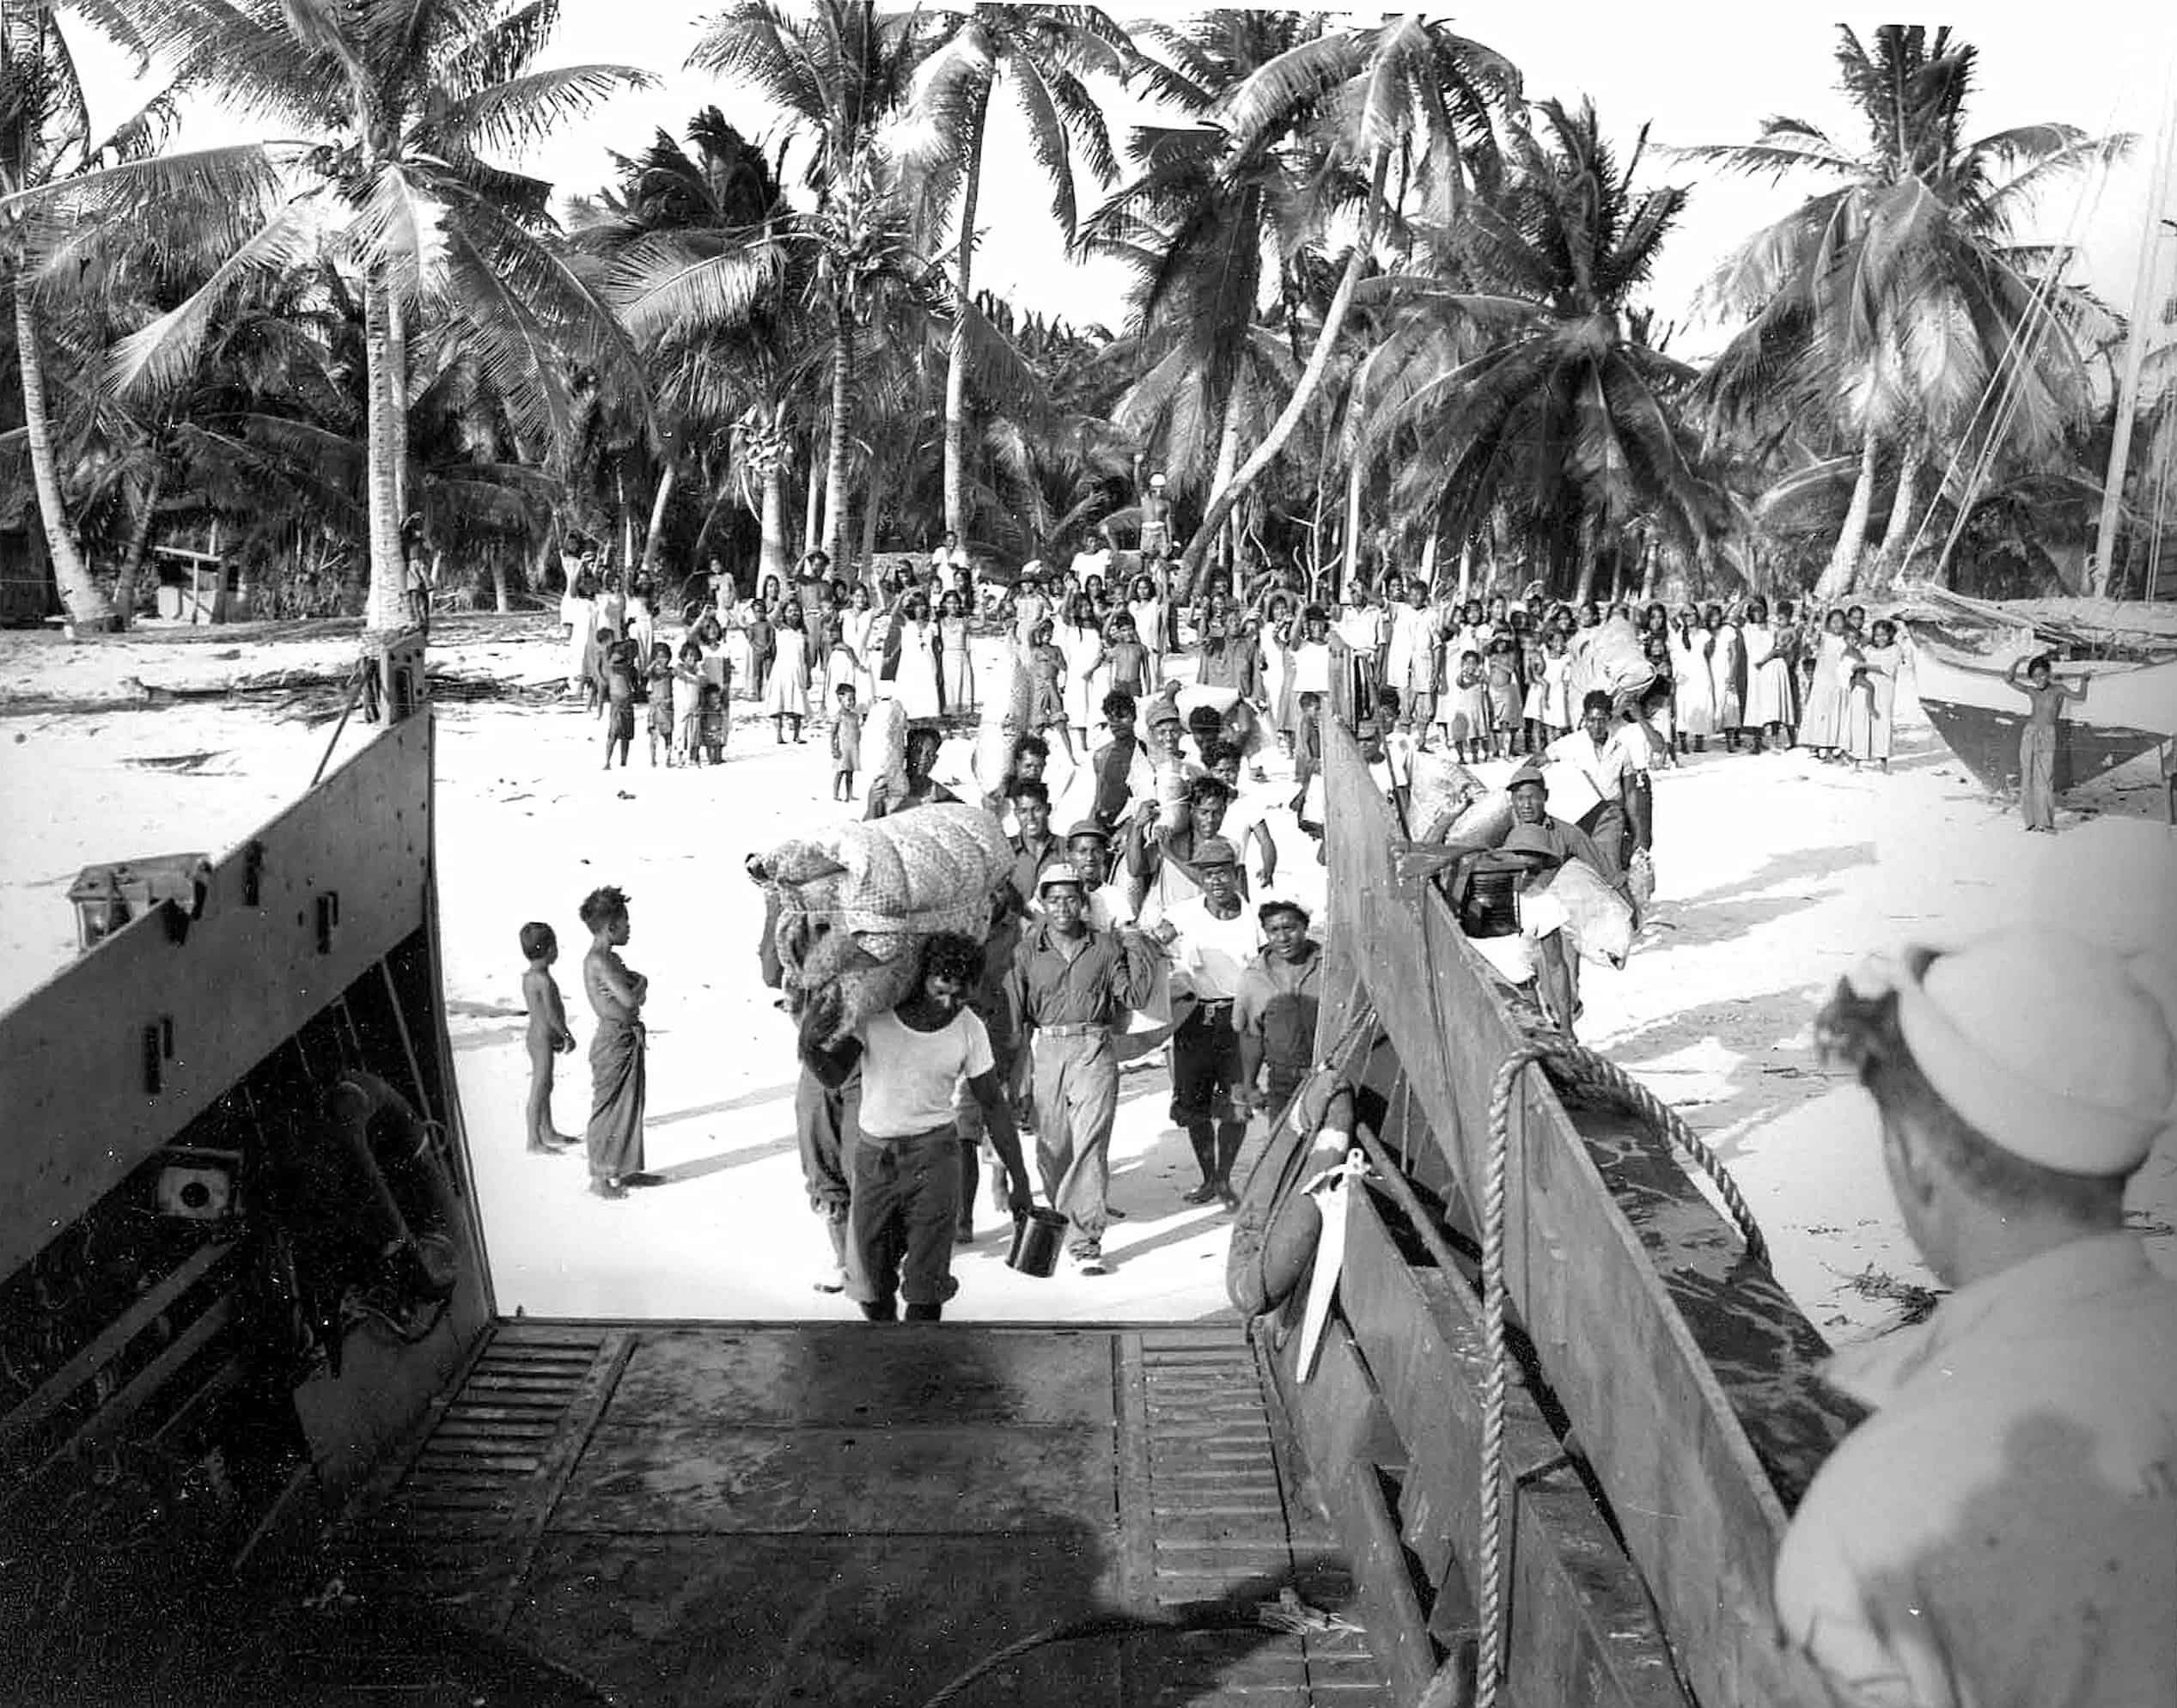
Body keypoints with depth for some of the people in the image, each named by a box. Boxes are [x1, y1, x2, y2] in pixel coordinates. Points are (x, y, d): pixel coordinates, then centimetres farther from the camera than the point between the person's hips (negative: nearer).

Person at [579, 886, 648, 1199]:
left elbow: (639, 996, 9)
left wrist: (635, 985, -11)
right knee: (607, 1110, -1)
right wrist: (638, 984, -4)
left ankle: (622, 1171, 27)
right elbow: (630, 1000, -23)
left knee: (630, 1106, 16)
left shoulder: (611, 959, 13)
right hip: (614, 1040, -10)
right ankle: (598, 1178, 9)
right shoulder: (598, 960, -18)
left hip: (629, 1039, 10)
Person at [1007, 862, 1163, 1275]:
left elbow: (1136, 996, 5)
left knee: (1090, 1144, -11)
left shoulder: (1106, 946, 5)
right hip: (1046, 1051, 2)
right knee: (1051, 1146, 9)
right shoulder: (1028, 951, 5)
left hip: (1094, 1053, -2)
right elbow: (1013, 1012, 5)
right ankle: (1060, 1215, 35)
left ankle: (1086, 1240, -10)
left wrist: (1138, 950, -2)